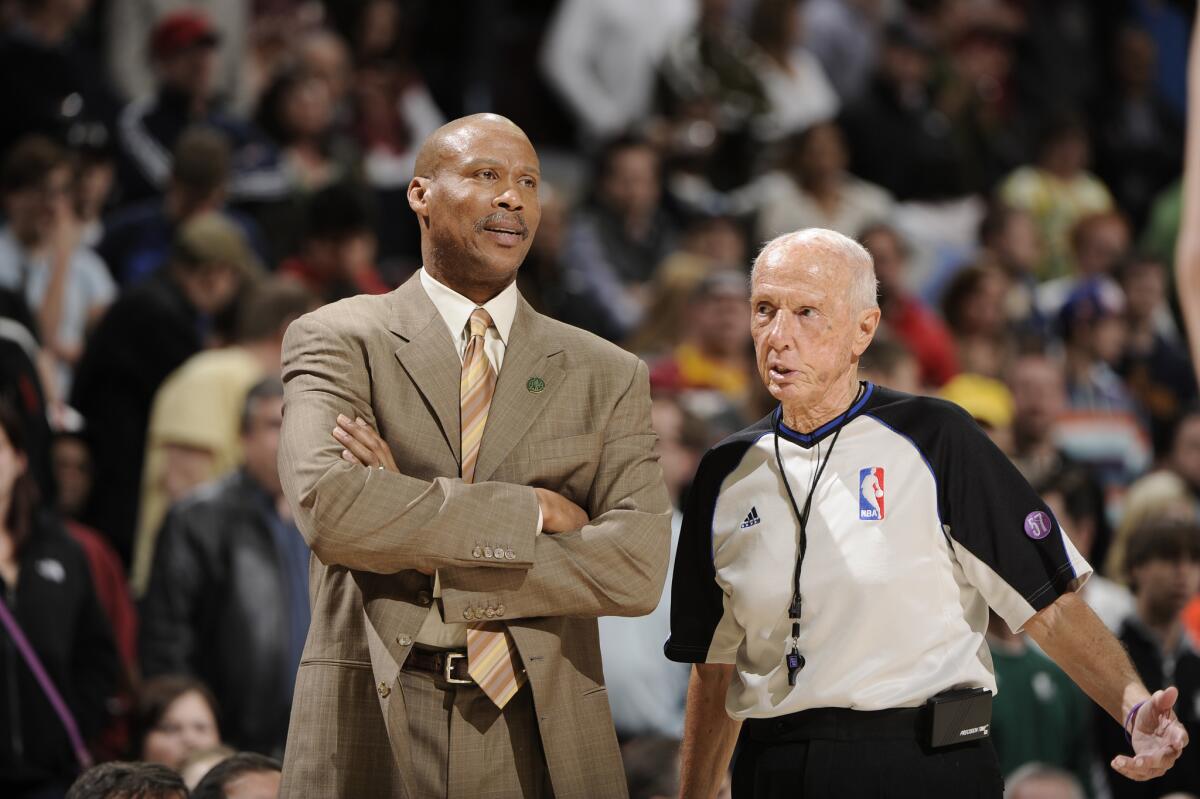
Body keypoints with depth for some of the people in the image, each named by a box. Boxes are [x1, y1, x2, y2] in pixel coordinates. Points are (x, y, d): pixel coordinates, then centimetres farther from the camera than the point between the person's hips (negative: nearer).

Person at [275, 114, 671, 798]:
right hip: (373, 733, -2)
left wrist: (427, 560, -12)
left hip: (541, 741, 2)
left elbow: (638, 569, -6)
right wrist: (529, 510, -13)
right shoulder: (337, 342, 2)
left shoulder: (608, 377, 8)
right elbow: (330, 508, -16)